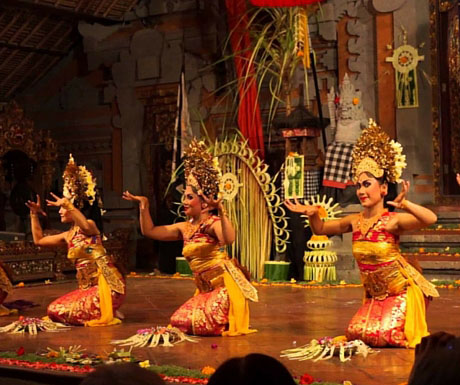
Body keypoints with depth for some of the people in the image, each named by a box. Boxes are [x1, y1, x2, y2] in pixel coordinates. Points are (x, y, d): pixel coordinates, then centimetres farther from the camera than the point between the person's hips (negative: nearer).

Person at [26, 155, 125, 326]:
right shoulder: (68, 235, 16)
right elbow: (39, 240, 25)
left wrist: (67, 204, -29)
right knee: (54, 311, 6)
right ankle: (101, 312, 10)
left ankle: (108, 313, -1)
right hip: (88, 287, 9)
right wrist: (34, 214, 20)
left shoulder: (91, 226, -7)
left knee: (57, 311, -13)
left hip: (106, 285, -9)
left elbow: (86, 226, -34)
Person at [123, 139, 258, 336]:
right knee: (178, 321, 1)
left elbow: (229, 239, -37)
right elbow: (149, 231, 12)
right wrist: (143, 205, 4)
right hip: (205, 289, 8)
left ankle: (231, 323, 10)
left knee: (191, 323, -18)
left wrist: (221, 211, -45)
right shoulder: (184, 228, 9)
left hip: (225, 285, -8)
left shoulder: (212, 223, -14)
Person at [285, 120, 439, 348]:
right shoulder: (355, 221, -2)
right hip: (374, 294, 6)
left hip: (402, 291, -6)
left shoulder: (392, 221, -20)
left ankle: (414, 331, 15)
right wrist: (312, 215, -11)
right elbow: (321, 229, 11)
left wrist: (404, 205, -52)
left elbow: (430, 219, -36)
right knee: (356, 333, -4)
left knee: (384, 336, -16)